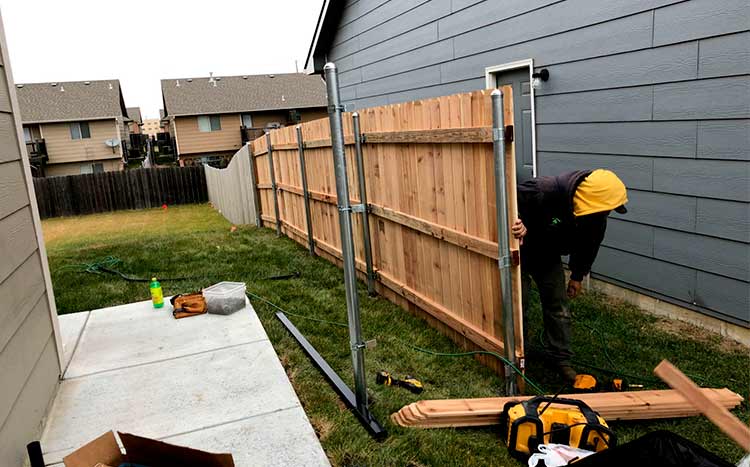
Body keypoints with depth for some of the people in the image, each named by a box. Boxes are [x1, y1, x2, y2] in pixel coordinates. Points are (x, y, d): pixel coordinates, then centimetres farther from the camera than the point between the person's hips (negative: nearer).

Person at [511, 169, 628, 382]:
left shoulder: (597, 220, -15)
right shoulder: (544, 190, -39)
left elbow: (587, 247, 4)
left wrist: (577, 276, 12)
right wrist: (518, 223, -51)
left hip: (549, 259, 5)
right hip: (521, 253, -5)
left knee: (559, 308, 4)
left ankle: (560, 358, 19)